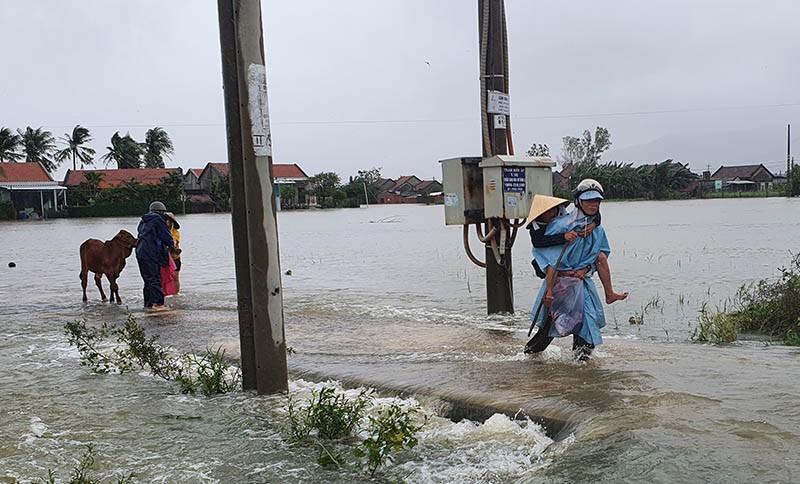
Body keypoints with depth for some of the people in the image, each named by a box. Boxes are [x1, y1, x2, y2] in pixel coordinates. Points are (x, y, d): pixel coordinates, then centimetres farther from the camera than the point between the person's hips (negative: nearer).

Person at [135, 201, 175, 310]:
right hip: (151, 253, -9)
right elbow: (166, 234, -6)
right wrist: (172, 246, 12)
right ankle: (157, 303, -12)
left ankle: (148, 303, 17)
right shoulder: (158, 219, -5)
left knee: (148, 279, 14)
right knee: (155, 278, -9)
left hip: (140, 252, 9)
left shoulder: (143, 221, 22)